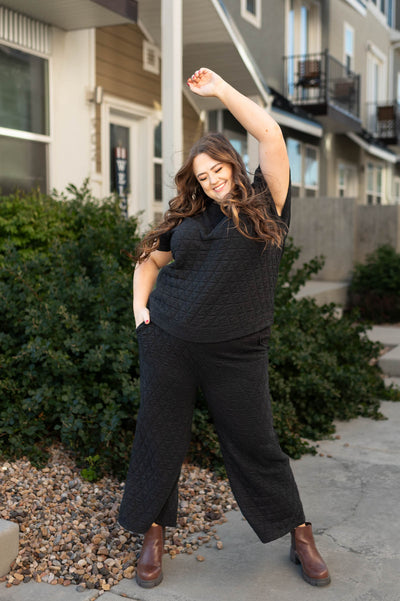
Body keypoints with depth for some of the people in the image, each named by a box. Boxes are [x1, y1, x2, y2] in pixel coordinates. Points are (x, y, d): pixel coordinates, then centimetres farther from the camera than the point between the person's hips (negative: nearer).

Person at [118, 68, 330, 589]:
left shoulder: (264, 207, 1)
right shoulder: (187, 219, 11)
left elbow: (270, 134, -6)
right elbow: (149, 261, 22)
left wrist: (221, 89, 1)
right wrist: (140, 304, 5)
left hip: (236, 352, -3)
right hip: (167, 345, 3)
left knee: (255, 444, 4)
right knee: (159, 439, 9)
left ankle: (300, 537, 22)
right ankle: (153, 533, 27)